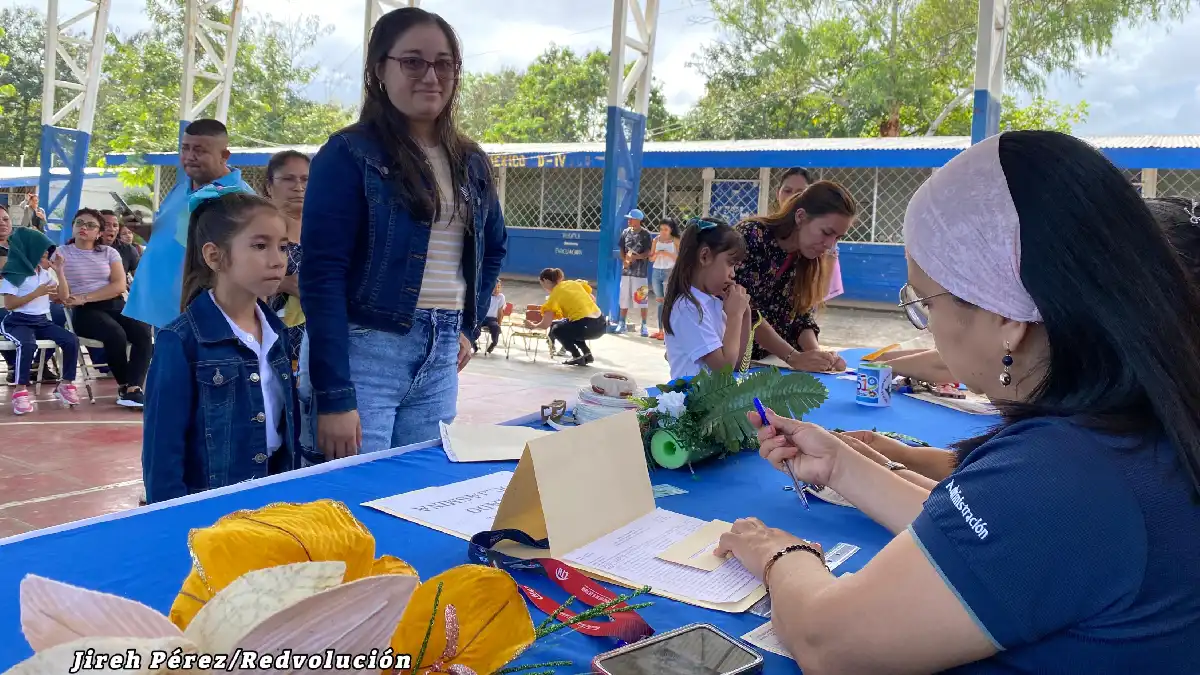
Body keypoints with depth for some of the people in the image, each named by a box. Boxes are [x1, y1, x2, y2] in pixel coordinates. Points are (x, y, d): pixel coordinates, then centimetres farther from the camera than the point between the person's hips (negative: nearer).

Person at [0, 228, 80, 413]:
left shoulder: (45, 273, 13)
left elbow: (64, 296, 11)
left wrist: (59, 271, 3)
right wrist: (36, 293, -18)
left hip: (42, 321, 6)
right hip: (17, 321, -6)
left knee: (71, 340, -18)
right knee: (28, 344, -38)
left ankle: (66, 384, -6)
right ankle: (20, 390, -28)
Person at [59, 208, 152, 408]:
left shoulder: (109, 252, 12)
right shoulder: (62, 252, 6)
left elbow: (119, 285, -2)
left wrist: (86, 297, -12)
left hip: (115, 305, 3)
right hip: (84, 311, -3)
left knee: (143, 331, -27)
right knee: (116, 334, -32)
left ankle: (133, 388, -31)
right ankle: (125, 385, -11)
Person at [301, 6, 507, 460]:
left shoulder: (471, 162, 10)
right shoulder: (350, 154, -7)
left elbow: (493, 248, 26)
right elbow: (322, 273, -13)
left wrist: (468, 326, 14)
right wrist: (334, 396, -18)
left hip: (440, 358, 6)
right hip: (362, 351, -5)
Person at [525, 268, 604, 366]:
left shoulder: (555, 295, 0)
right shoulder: (574, 283, 16)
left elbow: (545, 324, -1)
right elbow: (593, 300, 20)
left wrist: (533, 326, 19)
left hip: (587, 327, -7)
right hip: (601, 324, 7)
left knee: (556, 329, 16)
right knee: (566, 325, 28)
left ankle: (577, 357, 7)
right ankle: (587, 354, 21)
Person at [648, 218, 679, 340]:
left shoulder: (675, 241, -2)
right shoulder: (656, 240, 9)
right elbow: (651, 258, 9)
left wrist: (668, 254, -18)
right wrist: (657, 254, -11)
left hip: (669, 272, -5)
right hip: (656, 272, 5)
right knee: (659, 302, 8)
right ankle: (660, 330, 13)